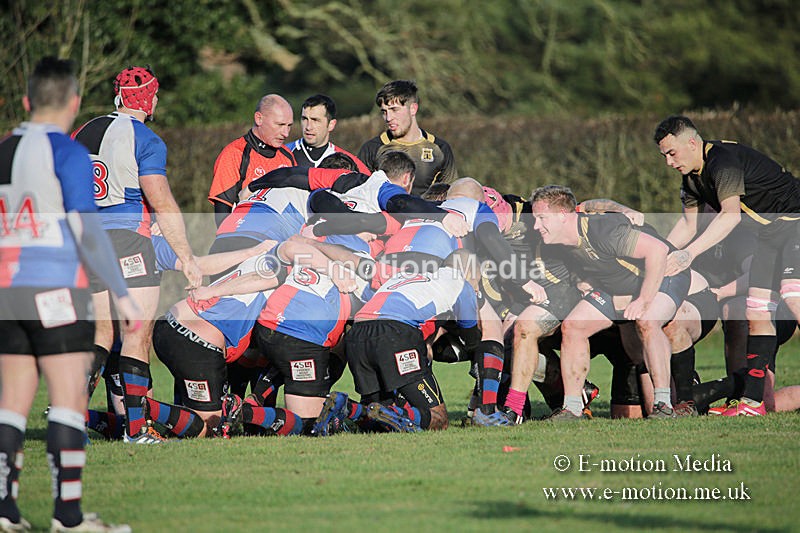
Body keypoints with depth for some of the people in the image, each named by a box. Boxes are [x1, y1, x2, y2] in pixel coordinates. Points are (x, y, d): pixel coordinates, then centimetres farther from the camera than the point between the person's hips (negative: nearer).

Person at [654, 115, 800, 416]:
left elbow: (731, 214, -35)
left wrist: (689, 253, -40)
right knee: (756, 314, 1)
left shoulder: (723, 159, -21)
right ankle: (752, 400, 0)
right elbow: (688, 223, 25)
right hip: (768, 234, 9)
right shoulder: (692, 178, 9)